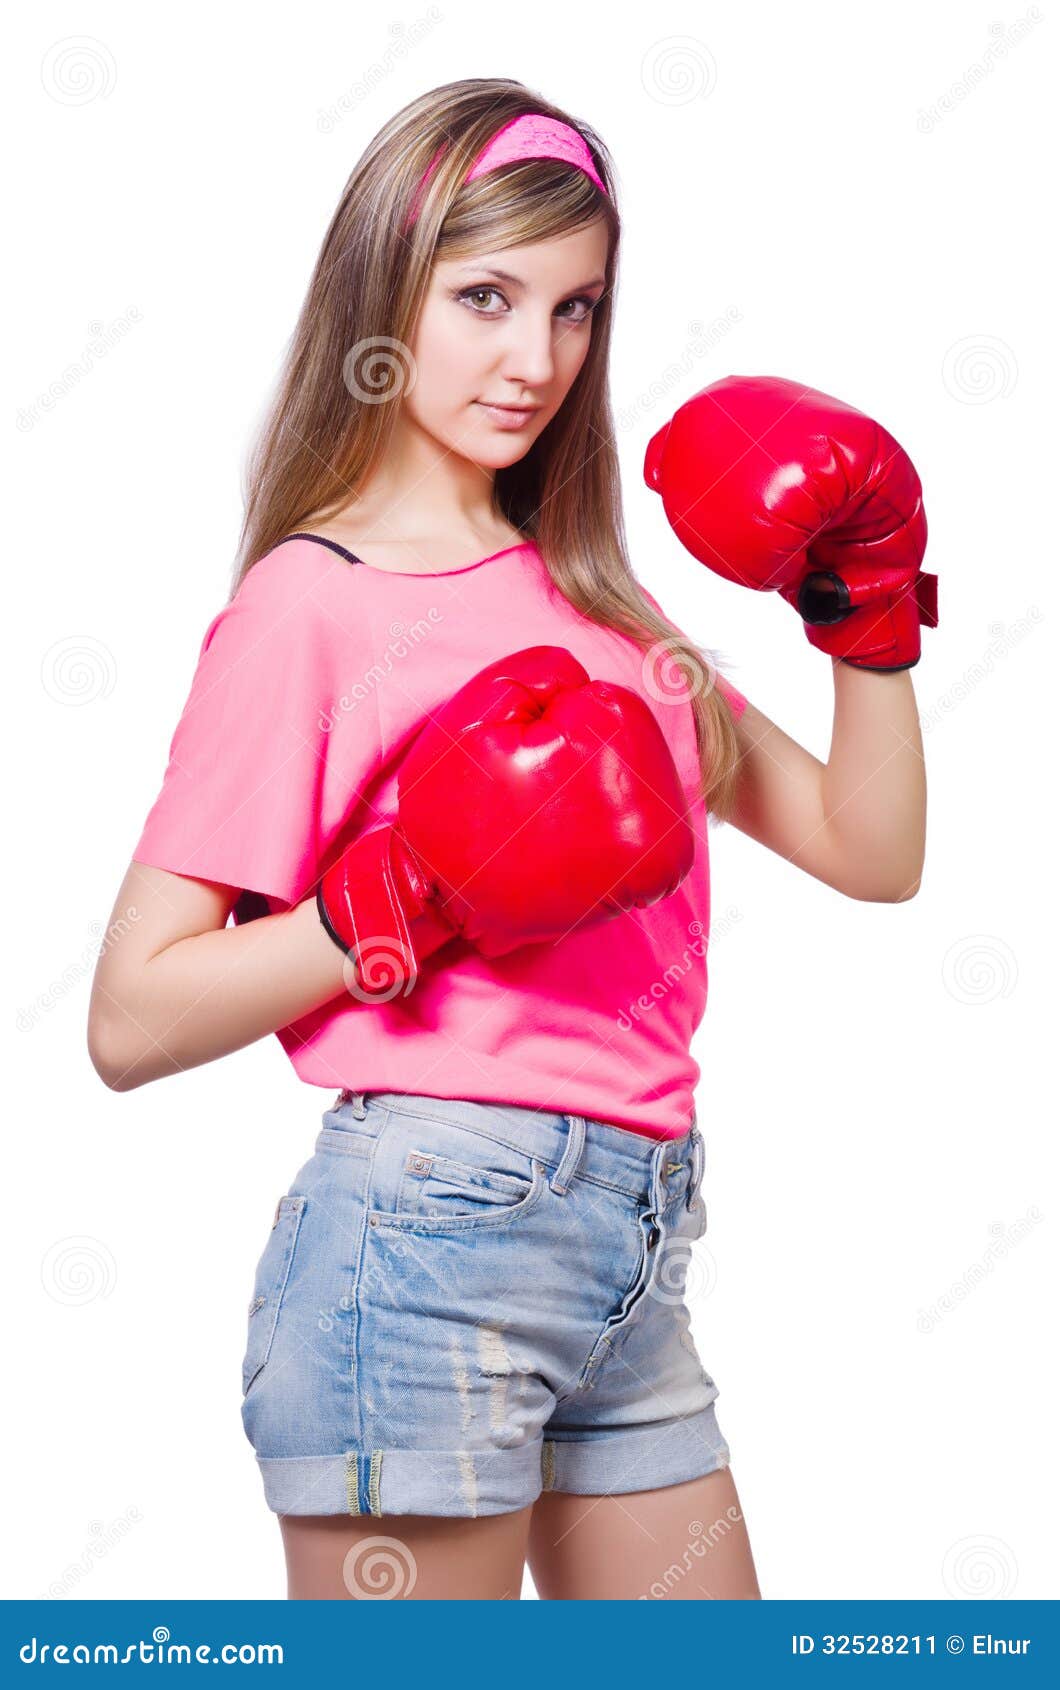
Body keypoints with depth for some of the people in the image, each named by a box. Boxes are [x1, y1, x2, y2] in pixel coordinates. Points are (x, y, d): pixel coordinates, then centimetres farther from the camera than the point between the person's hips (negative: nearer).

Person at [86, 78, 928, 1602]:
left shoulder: (585, 593, 15)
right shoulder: (312, 600, -5)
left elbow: (870, 851, 17)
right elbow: (132, 1020, -11)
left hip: (633, 1250, 7)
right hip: (432, 1234, -7)